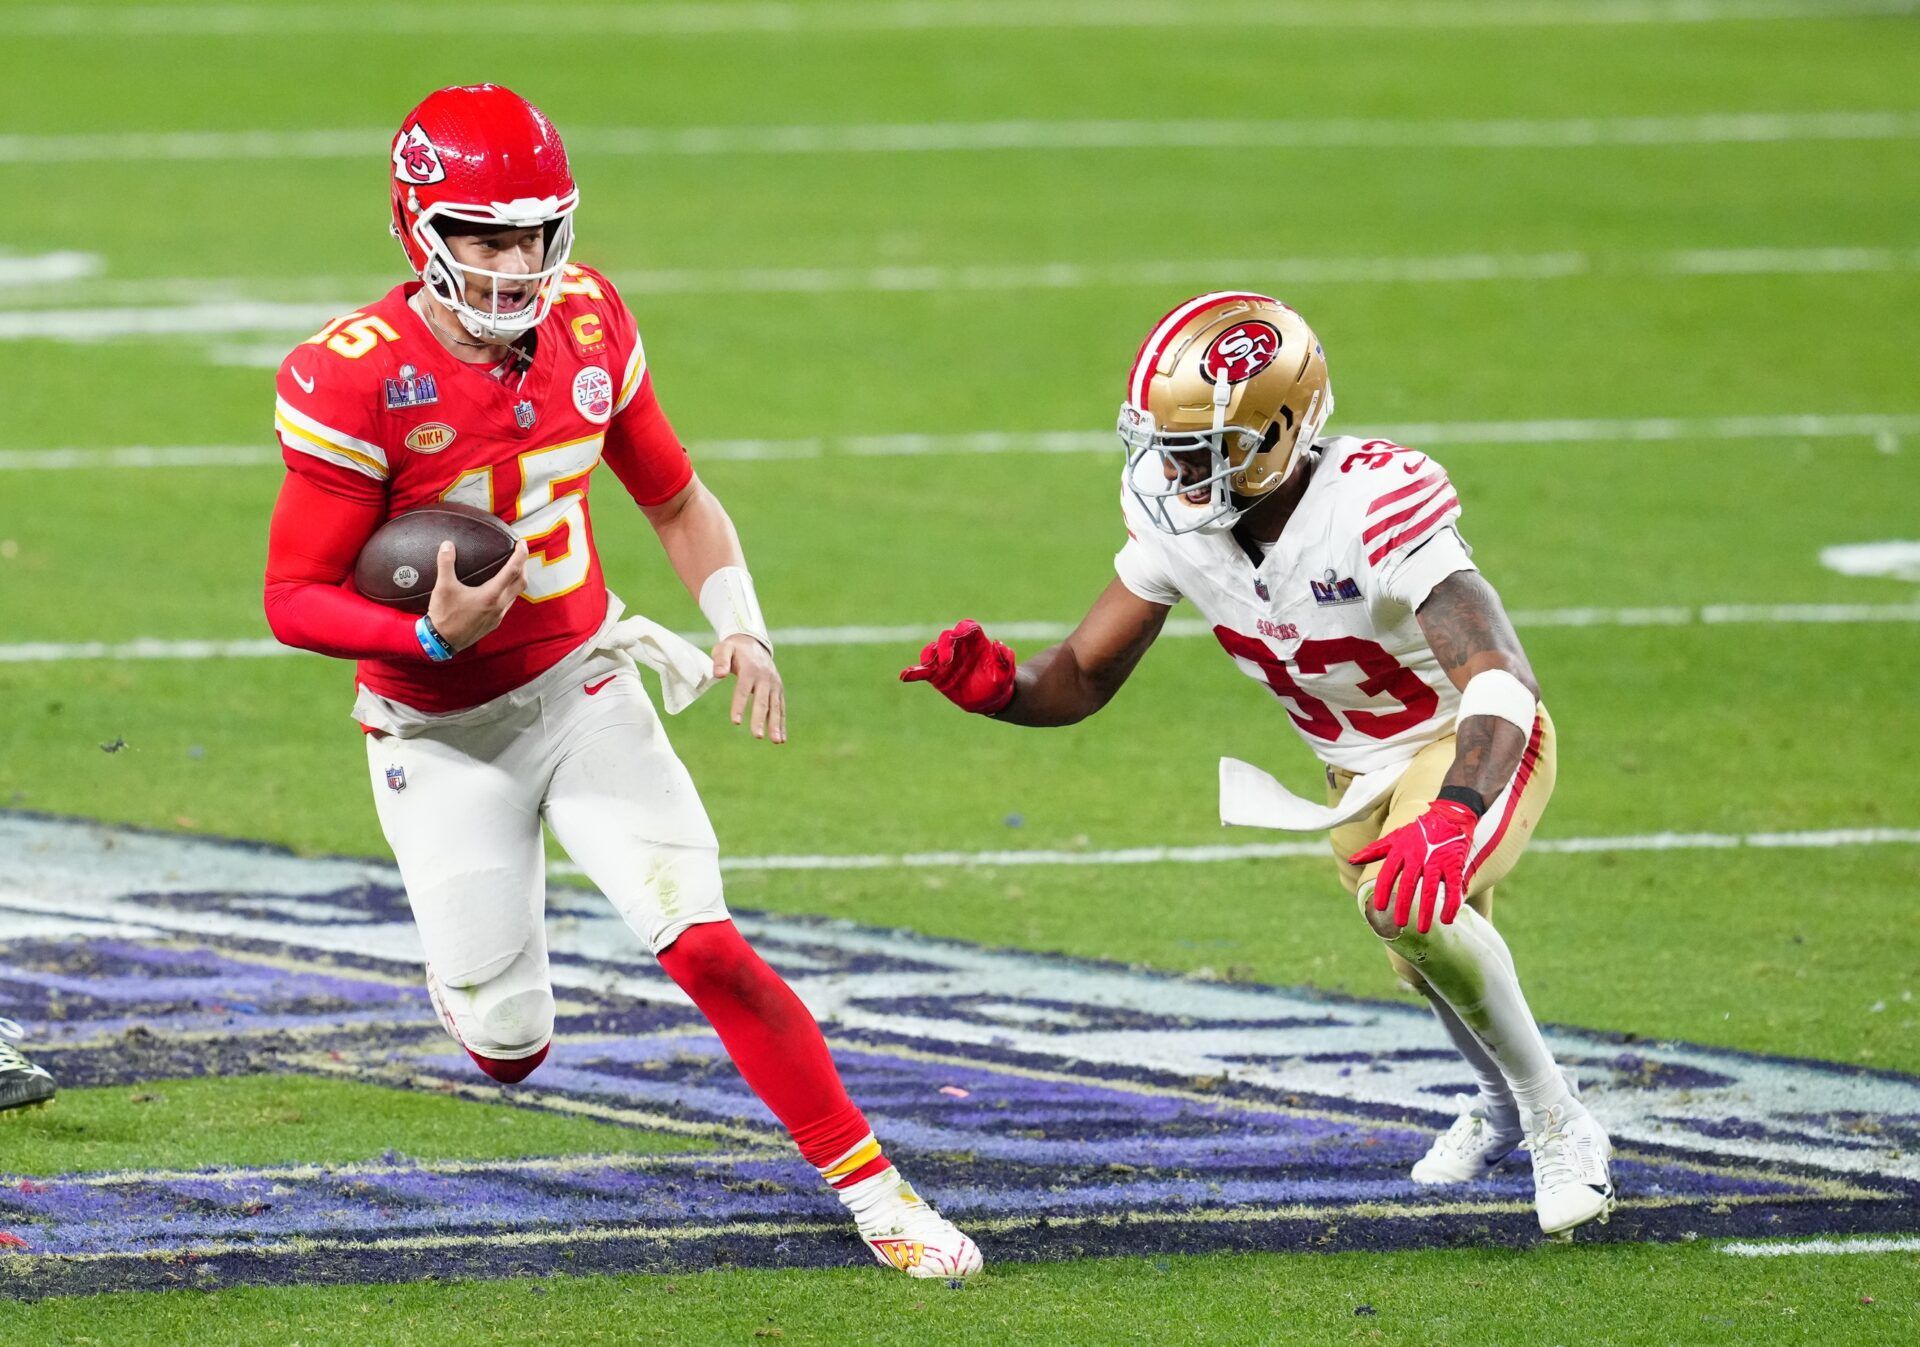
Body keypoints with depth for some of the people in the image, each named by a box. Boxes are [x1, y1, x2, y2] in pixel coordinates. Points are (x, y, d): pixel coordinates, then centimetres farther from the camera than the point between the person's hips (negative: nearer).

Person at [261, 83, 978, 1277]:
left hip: (584, 687, 3)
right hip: (445, 735, -3)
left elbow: (677, 500, 9)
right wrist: (432, 637, -33)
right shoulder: (356, 381, -23)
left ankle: (873, 1188, -4)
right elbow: (296, 600, -18)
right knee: (510, 1050, 1)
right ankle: (469, 957, 38)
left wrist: (741, 628, -5)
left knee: (707, 947, -14)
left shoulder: (585, 324, -7)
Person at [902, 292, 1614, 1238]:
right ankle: (1503, 1099, 61)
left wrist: (1451, 822, -66)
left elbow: (1498, 680, -49)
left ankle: (1559, 1125, -13)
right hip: (1360, 775, 7)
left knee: (1408, 903, -34)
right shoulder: (1176, 519, -18)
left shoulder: (1374, 507, -39)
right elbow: (1084, 677, -9)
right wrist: (995, 685, -33)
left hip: (1472, 747, -7)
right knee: (1433, 968, 26)